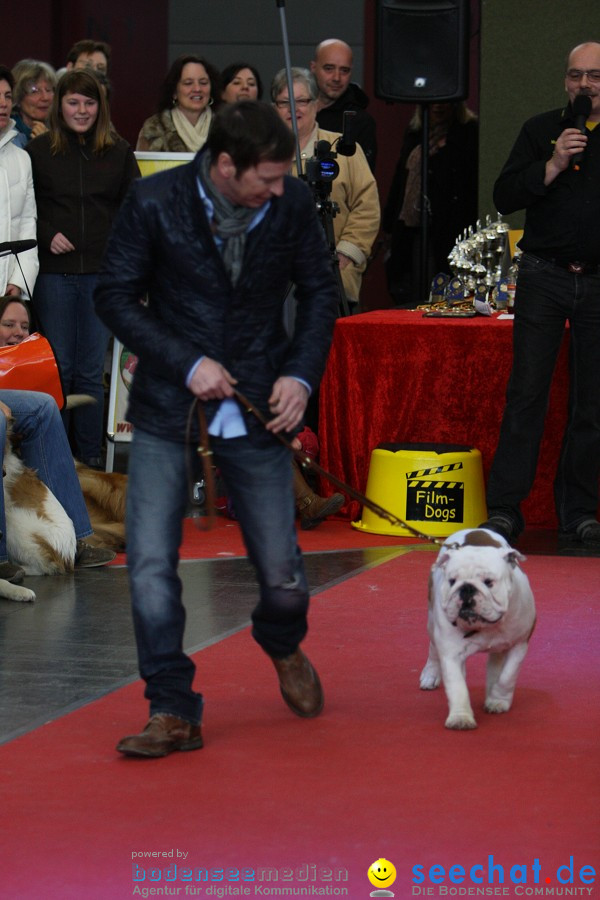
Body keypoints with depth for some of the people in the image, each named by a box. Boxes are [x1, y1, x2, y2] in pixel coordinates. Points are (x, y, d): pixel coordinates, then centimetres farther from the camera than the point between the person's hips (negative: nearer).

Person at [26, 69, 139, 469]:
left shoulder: (118, 152, 8)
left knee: (91, 371, 5)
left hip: (102, 272, 1)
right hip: (54, 274, -1)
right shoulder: (39, 151, 4)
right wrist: (47, 236, -10)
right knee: (58, 368, 3)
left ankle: (91, 458, 12)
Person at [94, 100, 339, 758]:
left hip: (257, 409, 1)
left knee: (282, 576, 2)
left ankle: (282, 645, 37)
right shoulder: (154, 202, -11)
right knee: (150, 565, -10)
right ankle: (173, 712, 3)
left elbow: (319, 293, 8)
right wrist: (187, 364, -14)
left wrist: (302, 374, -5)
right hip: (169, 411, -1)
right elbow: (115, 297, -5)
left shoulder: (292, 204, -5)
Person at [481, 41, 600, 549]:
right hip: (544, 279, -1)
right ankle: (505, 508, 0)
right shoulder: (542, 131, 8)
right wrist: (553, 166, -12)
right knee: (527, 394, -4)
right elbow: (504, 197, 0)